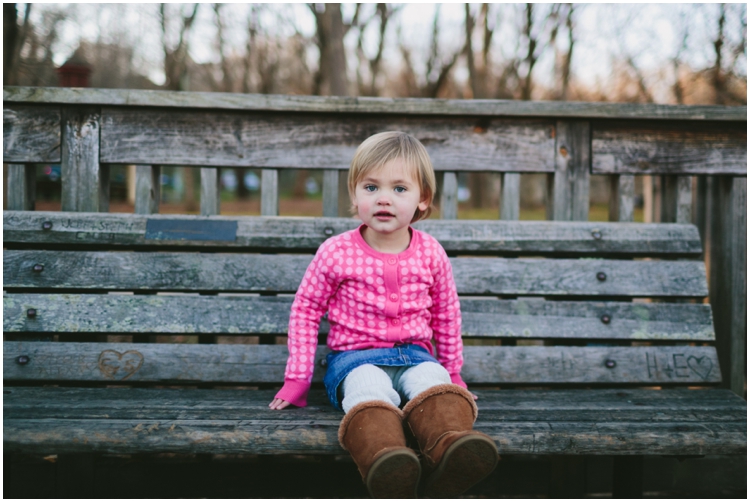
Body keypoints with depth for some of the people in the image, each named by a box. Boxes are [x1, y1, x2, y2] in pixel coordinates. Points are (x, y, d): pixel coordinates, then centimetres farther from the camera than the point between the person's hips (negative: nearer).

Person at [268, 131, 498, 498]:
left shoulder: (431, 254, 6)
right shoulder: (336, 253, -1)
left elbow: (446, 314, 19)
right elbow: (306, 309, 7)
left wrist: (452, 372, 21)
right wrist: (298, 377, 4)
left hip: (414, 354, 3)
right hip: (355, 356, -2)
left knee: (434, 382, -33)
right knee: (370, 388, -37)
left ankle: (451, 448, -62)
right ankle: (386, 463, -66)